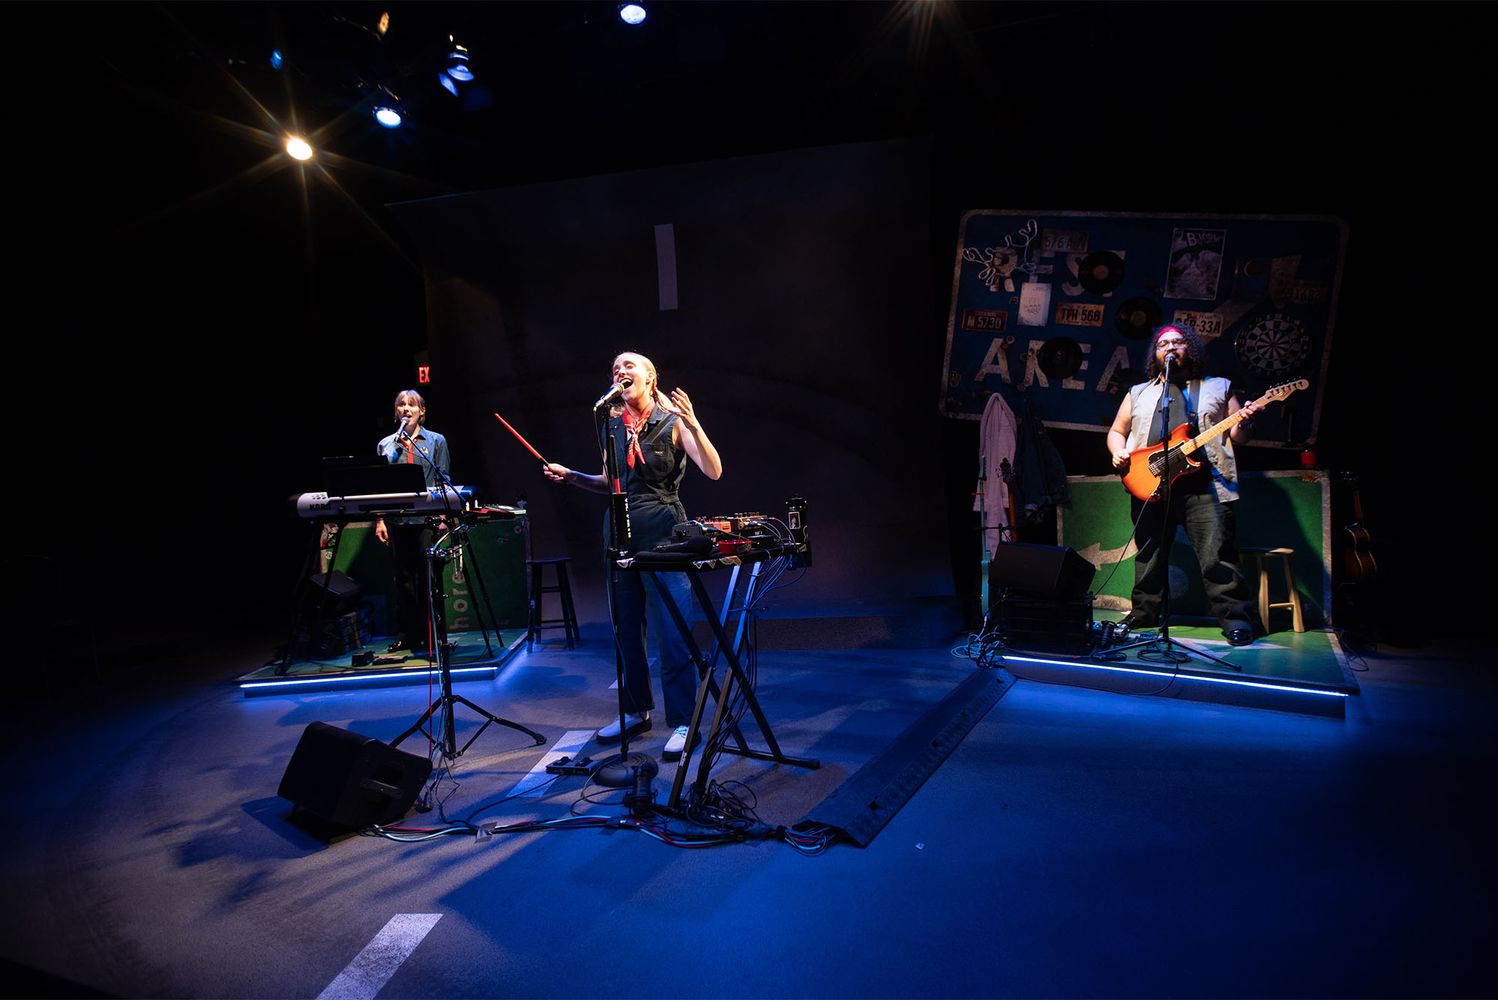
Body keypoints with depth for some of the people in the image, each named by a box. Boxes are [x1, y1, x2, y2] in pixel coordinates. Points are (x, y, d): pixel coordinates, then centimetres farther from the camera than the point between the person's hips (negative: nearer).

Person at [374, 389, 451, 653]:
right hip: (396, 520, 2)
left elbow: (443, 480, 3)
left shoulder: (436, 441, 7)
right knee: (403, 578, 6)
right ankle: (405, 635, 13)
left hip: (426, 519, -2)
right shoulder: (386, 444, 12)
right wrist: (379, 519, 1)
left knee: (427, 576, -2)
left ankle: (428, 635, 7)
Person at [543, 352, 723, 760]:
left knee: (672, 634, -5)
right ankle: (635, 711, 28)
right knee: (626, 630, 13)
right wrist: (570, 476, 7)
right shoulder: (613, 425, 10)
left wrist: (694, 426, -27)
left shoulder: (672, 422, -5)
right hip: (621, 534, 6)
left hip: (663, 534, -6)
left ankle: (682, 722, 6)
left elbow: (713, 471, -15)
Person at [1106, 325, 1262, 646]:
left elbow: (1237, 436, 14)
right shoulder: (1138, 393, 21)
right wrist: (1118, 452, 1)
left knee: (1218, 556, -9)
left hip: (1205, 480, -2)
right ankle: (1144, 614, 17)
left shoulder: (1218, 388, 17)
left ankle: (1236, 619, -3)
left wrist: (1244, 423, -9)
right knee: (1149, 556, 6)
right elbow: (1116, 431, 22)